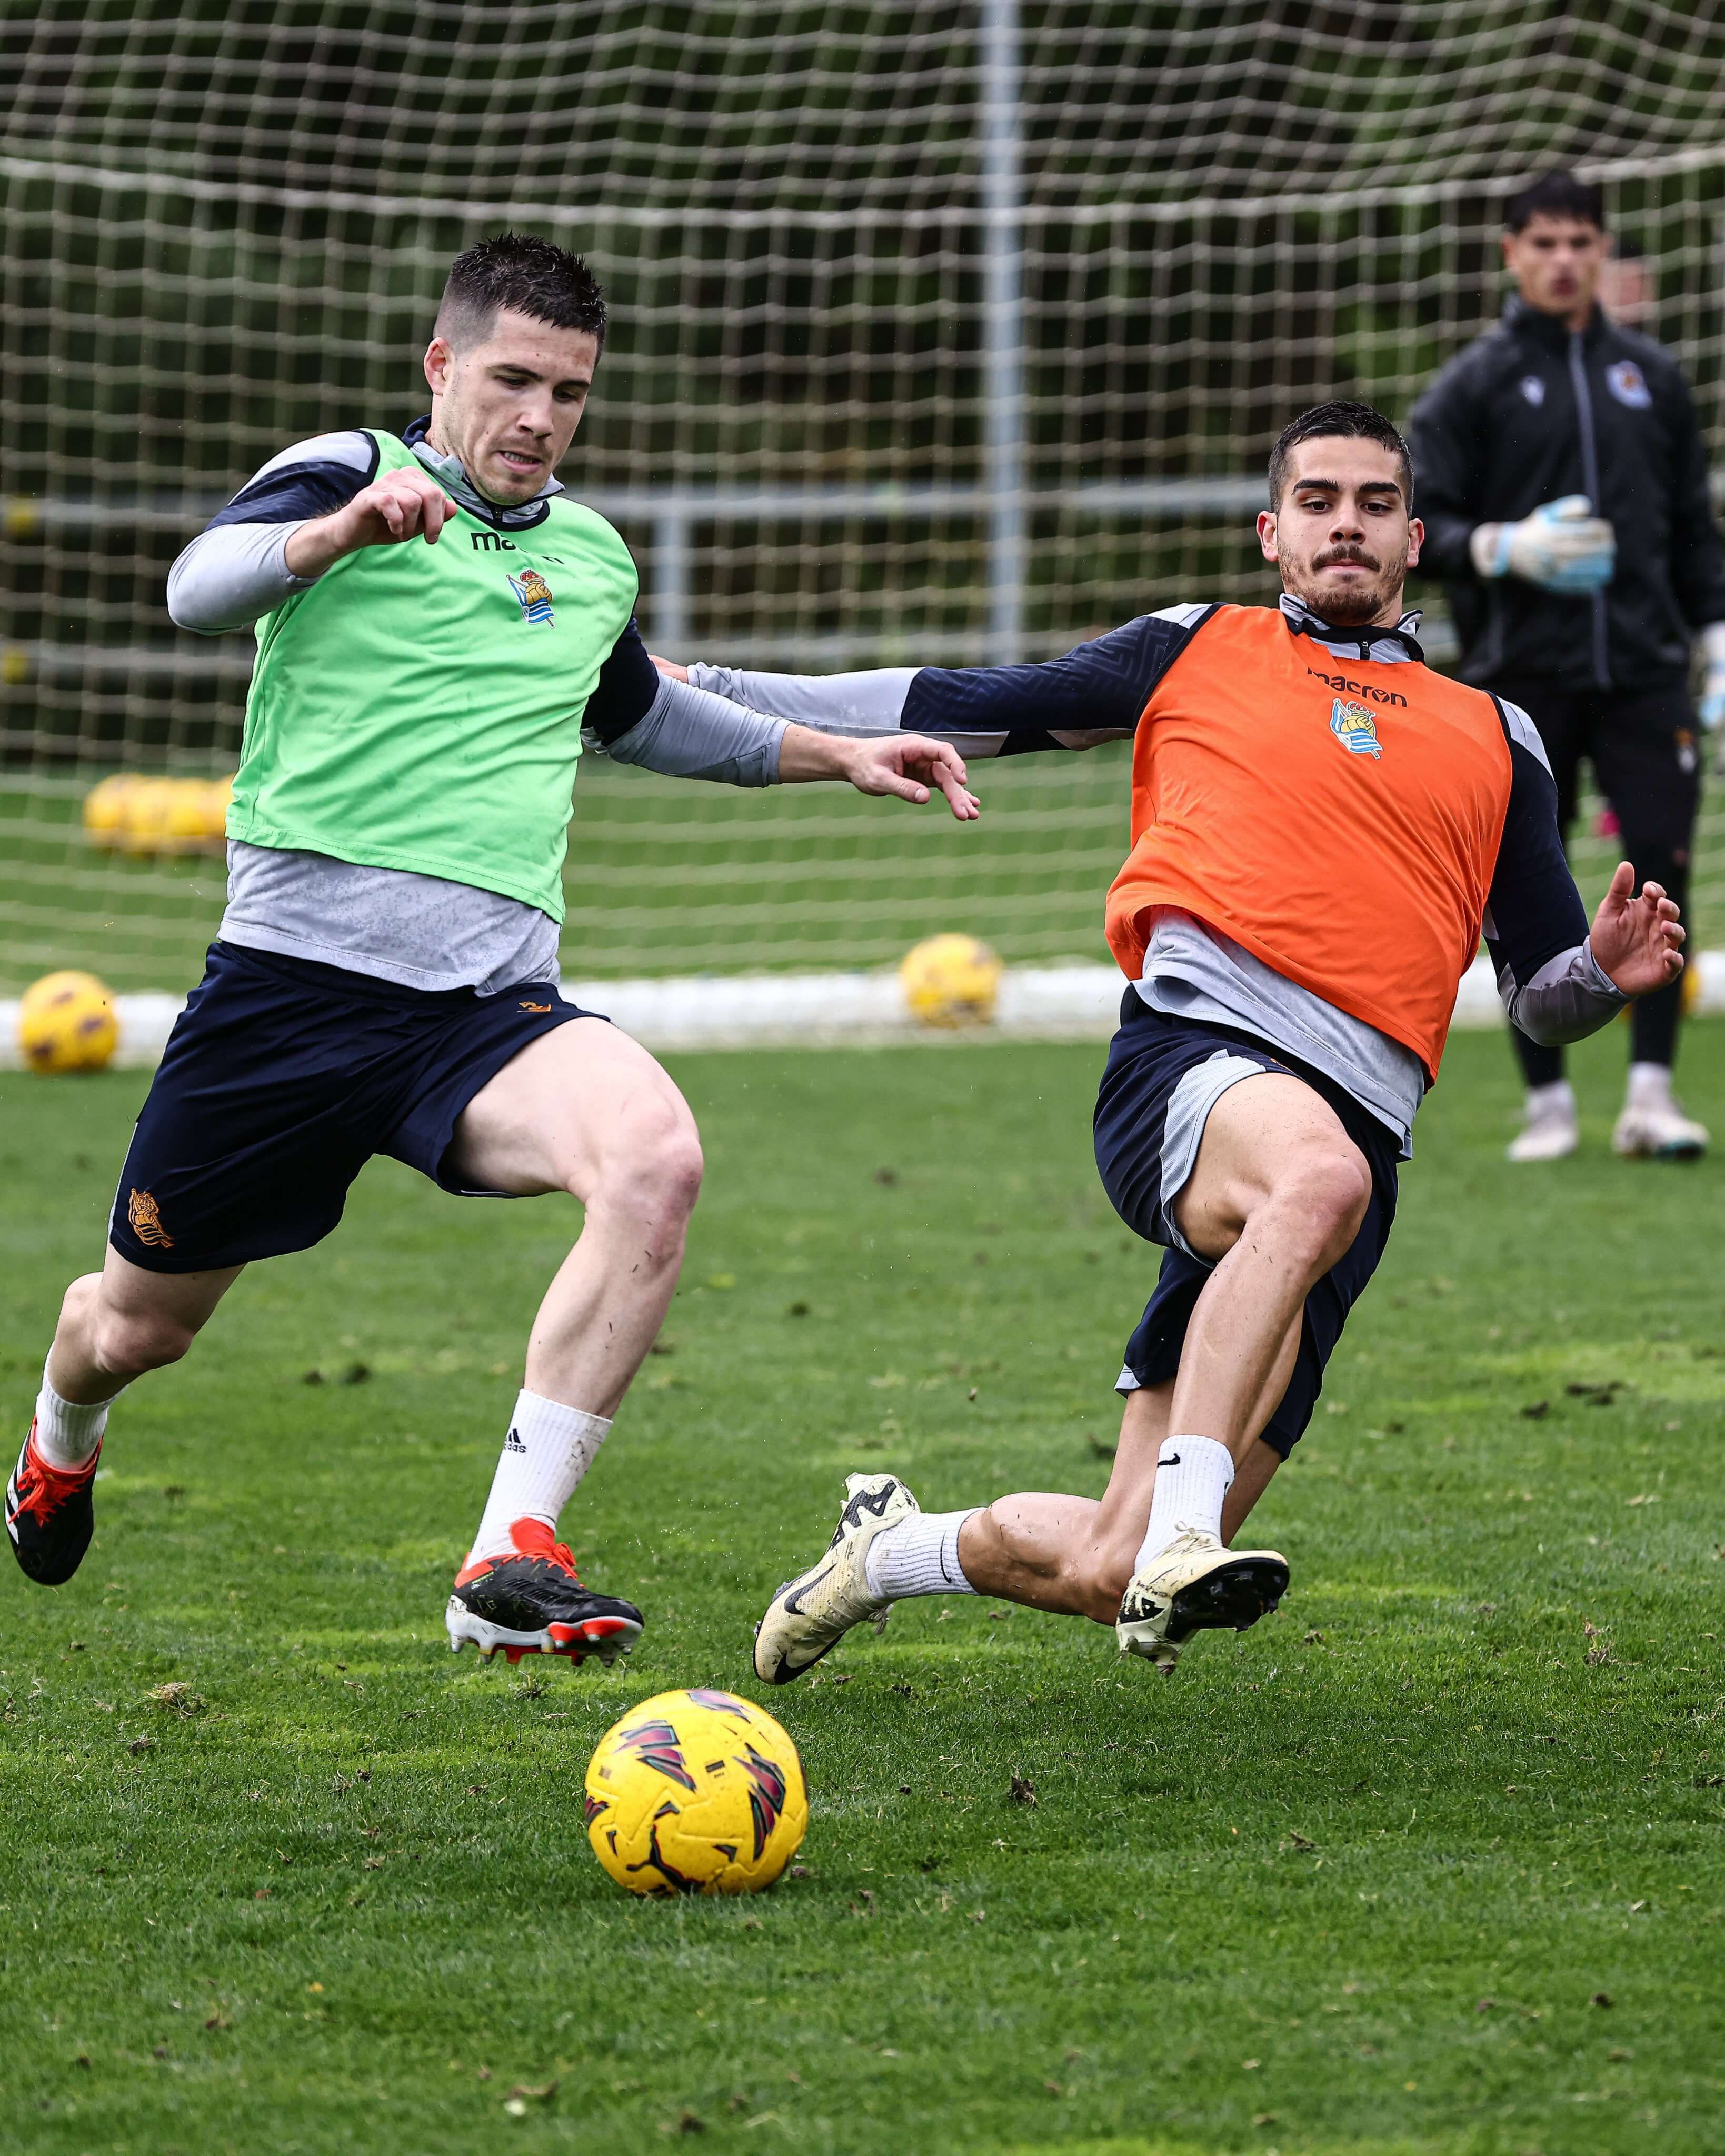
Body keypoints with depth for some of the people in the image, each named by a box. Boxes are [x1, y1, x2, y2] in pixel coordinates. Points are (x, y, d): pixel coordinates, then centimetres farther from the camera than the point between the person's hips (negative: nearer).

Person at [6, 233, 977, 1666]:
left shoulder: (591, 556, 18)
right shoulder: (344, 475, 0)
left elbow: (638, 717, 40)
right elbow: (199, 589, -22)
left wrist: (835, 755, 34)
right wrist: (346, 529, -42)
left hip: (492, 1005, 3)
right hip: (296, 975, -3)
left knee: (655, 1156, -30)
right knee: (135, 1326, 10)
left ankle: (513, 1557, -30)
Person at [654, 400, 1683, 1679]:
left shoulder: (1496, 742, 25)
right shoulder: (1199, 653, 20)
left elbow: (1542, 992, 28)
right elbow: (960, 710, 24)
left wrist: (1607, 973, 3)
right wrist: (703, 692, 22)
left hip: (1355, 1125, 3)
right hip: (1192, 1052, -3)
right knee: (1316, 1177, -43)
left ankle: (893, 1548, 27)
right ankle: (1180, 1535, -44)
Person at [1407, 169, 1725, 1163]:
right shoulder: (1473, 384, 5)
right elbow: (1420, 529, 2)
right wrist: (1506, 548, -15)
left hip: (1643, 669, 2)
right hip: (1521, 678, -2)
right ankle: (1549, 1099, 9)